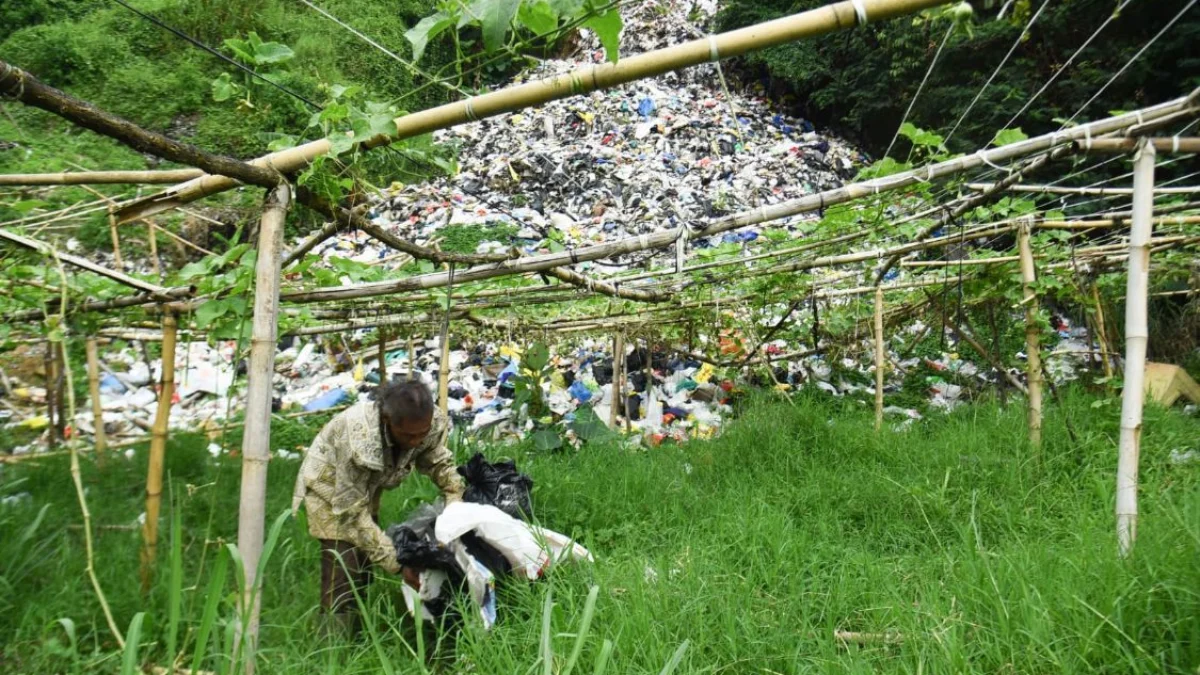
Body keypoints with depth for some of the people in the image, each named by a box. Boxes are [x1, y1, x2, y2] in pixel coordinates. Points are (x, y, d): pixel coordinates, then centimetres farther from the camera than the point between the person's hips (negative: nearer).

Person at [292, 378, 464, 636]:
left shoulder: (432, 423, -27)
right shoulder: (357, 437, -42)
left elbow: (440, 463, -5)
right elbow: (352, 511, -34)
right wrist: (396, 563, -34)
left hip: (365, 487, 6)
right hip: (329, 485, -6)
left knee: (365, 564, 10)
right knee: (343, 569, -15)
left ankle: (355, 640, 27)